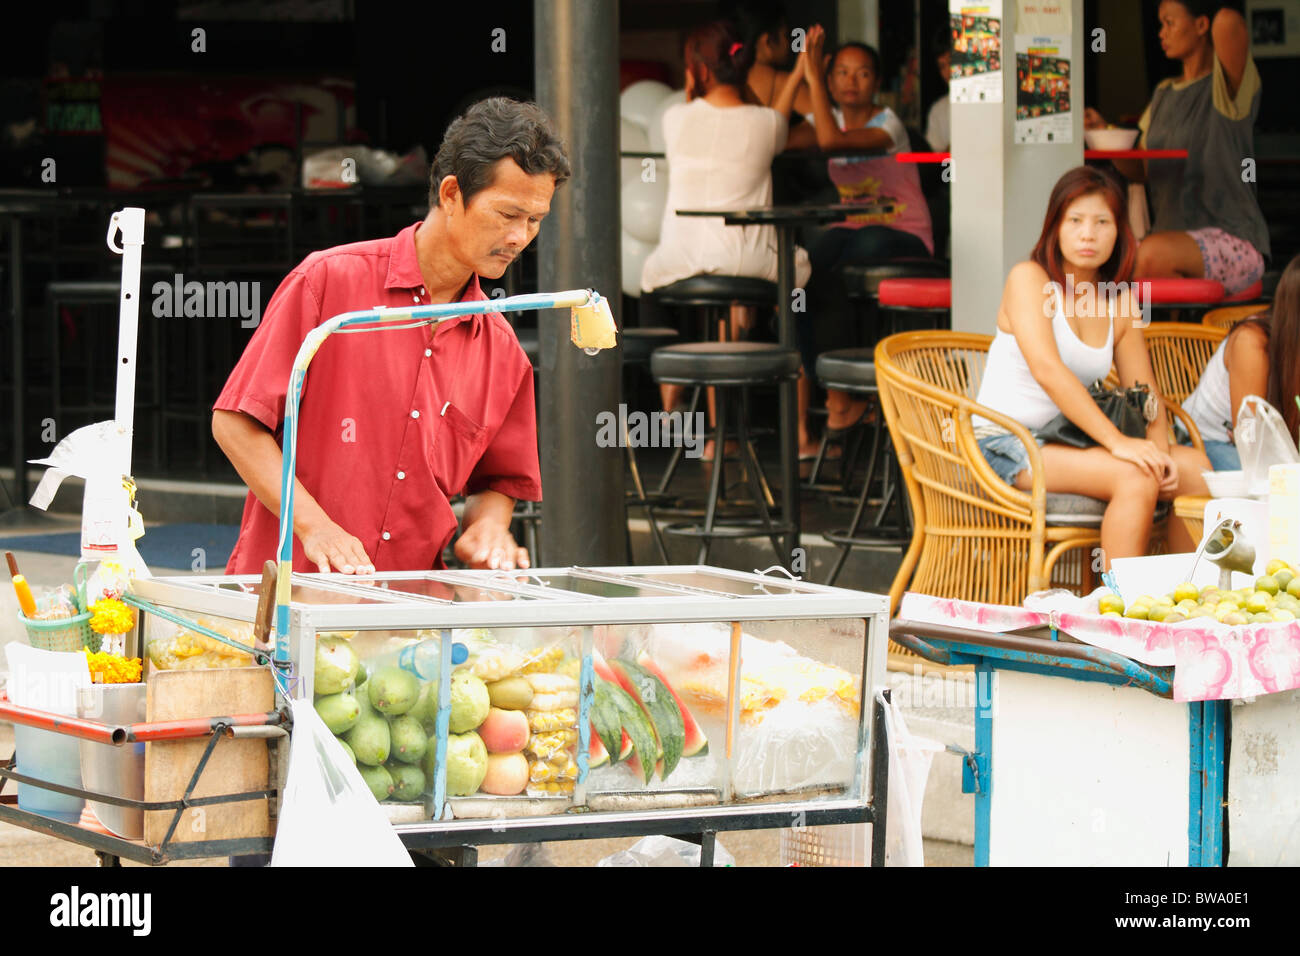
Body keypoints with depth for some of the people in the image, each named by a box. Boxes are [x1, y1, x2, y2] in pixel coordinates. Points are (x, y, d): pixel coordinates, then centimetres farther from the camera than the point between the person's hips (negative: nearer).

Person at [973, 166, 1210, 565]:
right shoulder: (1029, 278, -7)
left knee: (1194, 468, -11)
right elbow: (1047, 370, -21)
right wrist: (1117, 442, -28)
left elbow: (1145, 392, 9)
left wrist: (1160, 451, -14)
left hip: (1064, 443, 7)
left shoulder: (1120, 301, 12)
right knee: (1135, 477, -29)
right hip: (1004, 445, -7)